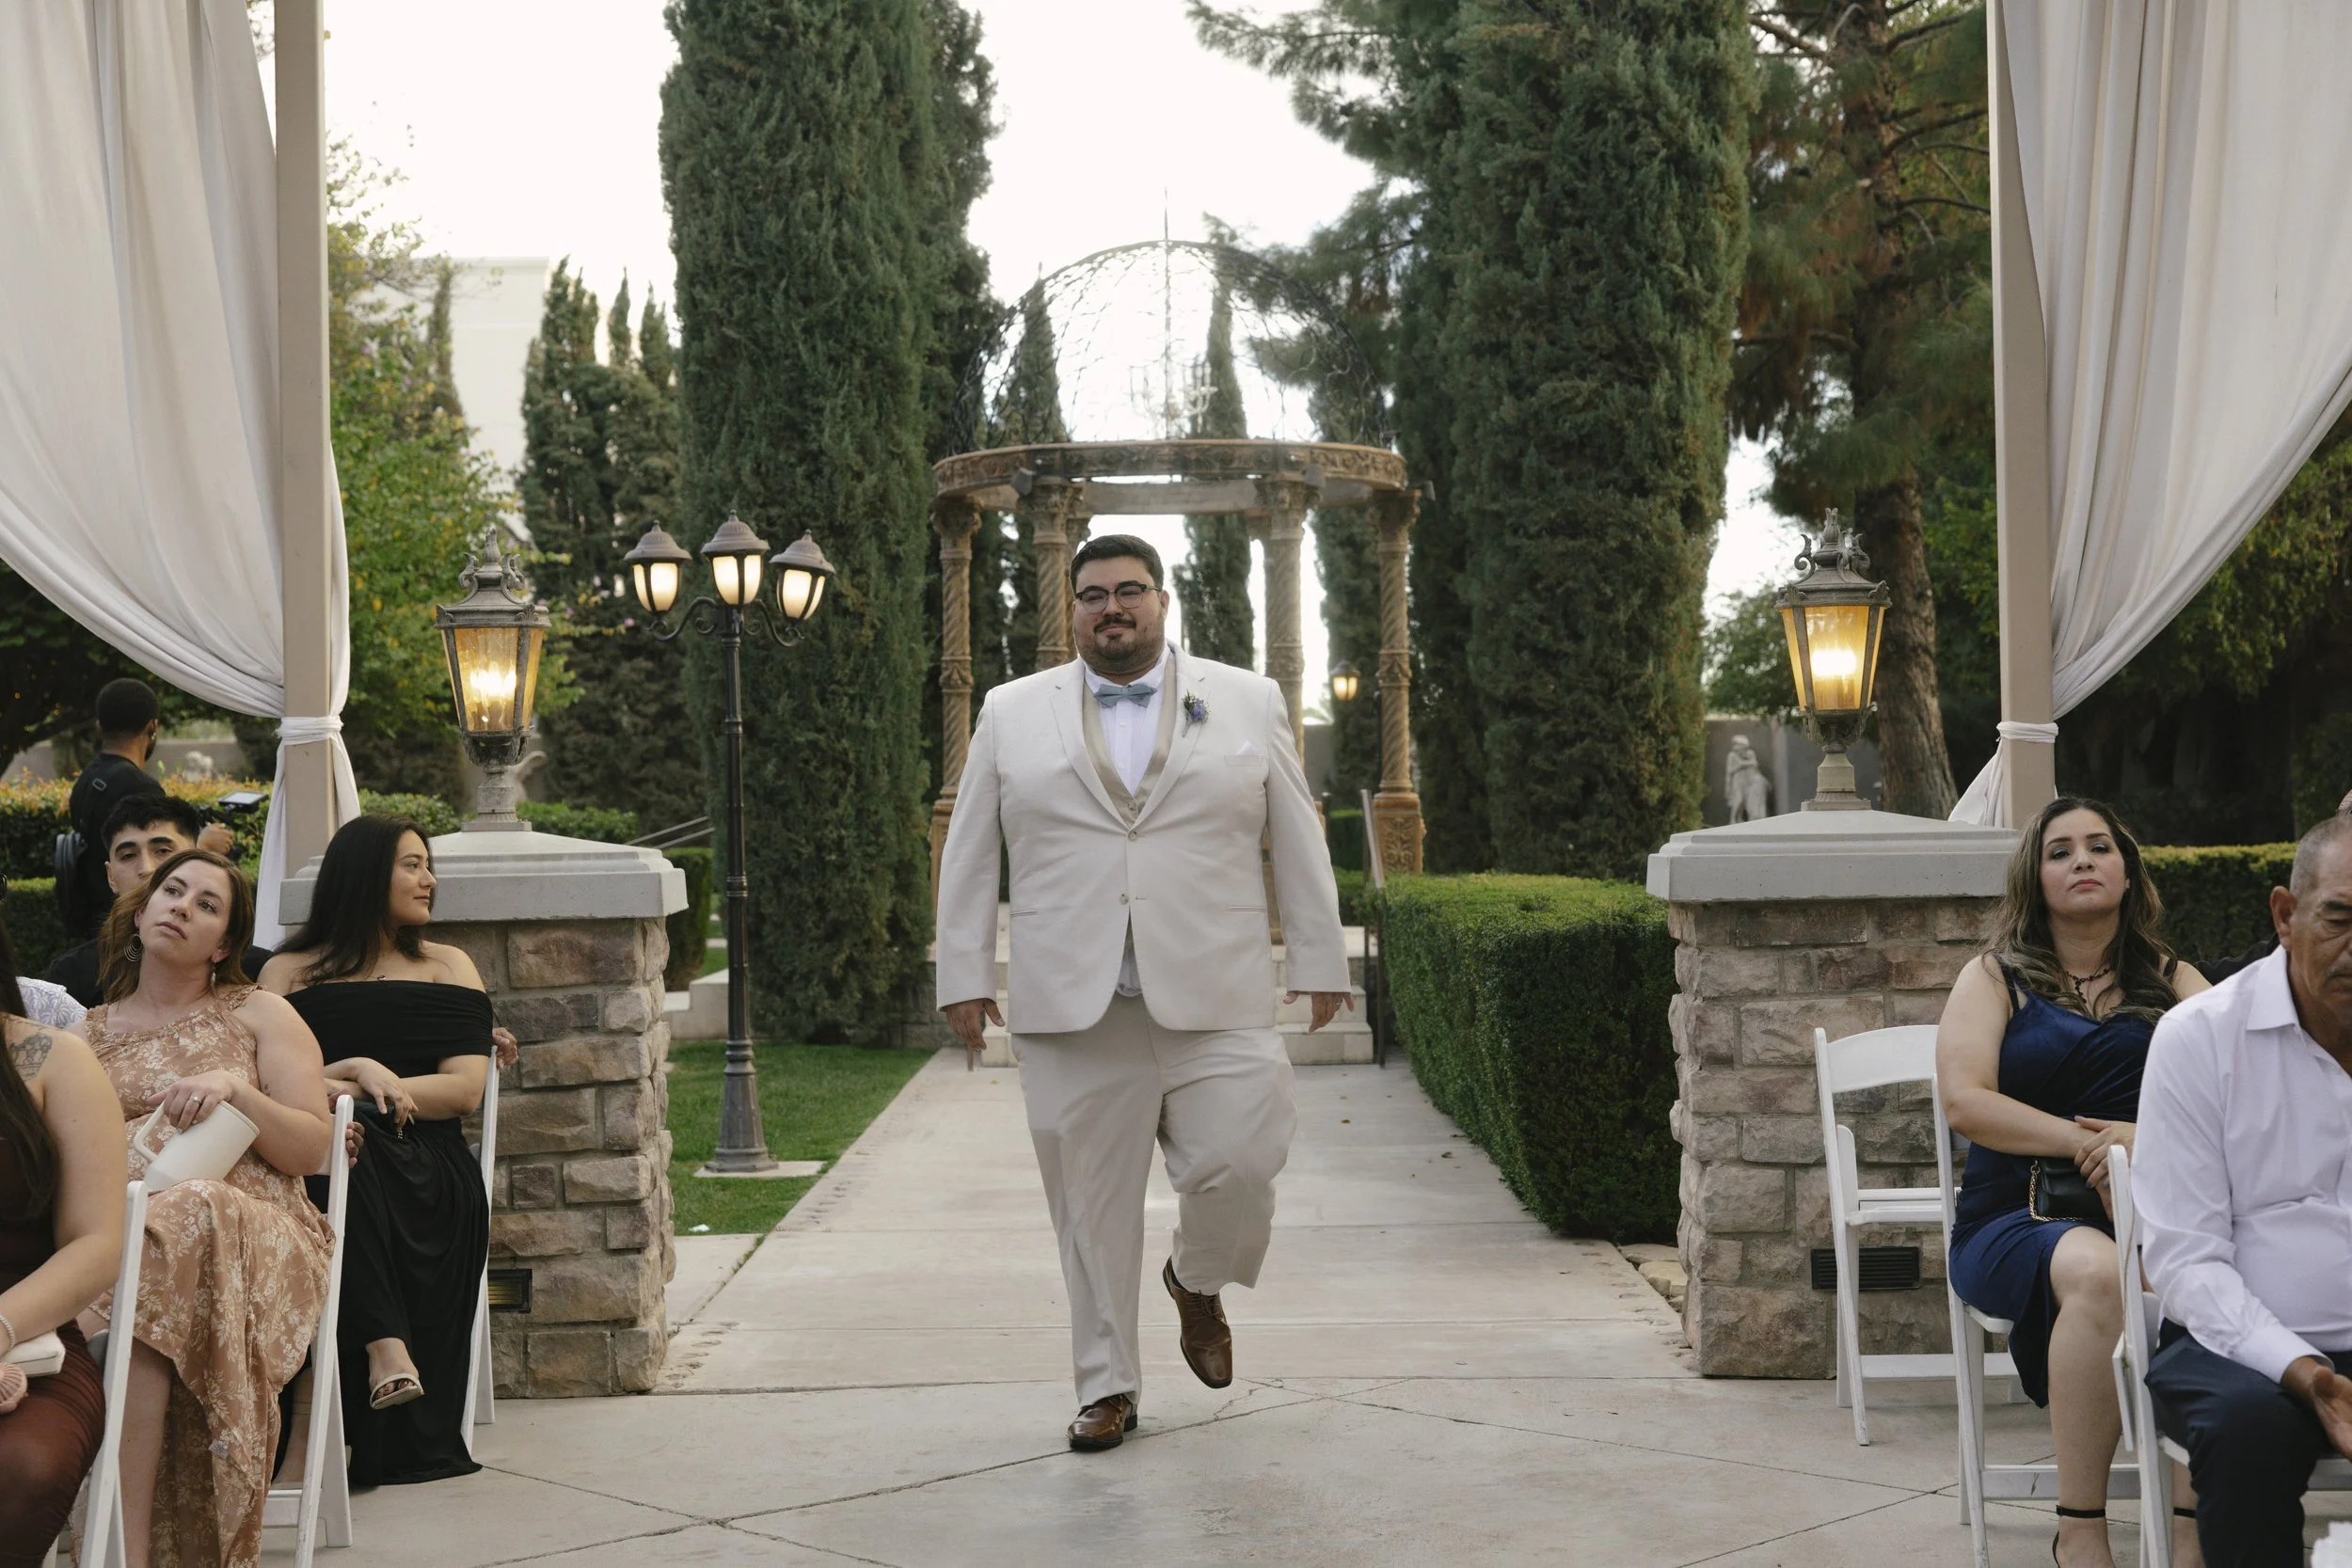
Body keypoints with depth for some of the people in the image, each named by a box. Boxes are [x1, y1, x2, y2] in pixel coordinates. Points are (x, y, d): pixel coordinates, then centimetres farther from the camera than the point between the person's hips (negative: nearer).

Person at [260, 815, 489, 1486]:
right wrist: (355, 1074, -13)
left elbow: (465, 1089, 5)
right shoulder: (290, 973, 17)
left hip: (428, 1168, 1)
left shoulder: (447, 967, 19)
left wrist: (363, 1086, -7)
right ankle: (386, 1347, -43)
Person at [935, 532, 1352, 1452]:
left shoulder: (1248, 703, 9)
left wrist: (1320, 961, 7)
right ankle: (1107, 1385, 15)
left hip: (1213, 1001, 0)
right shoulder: (1012, 713, 9)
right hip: (1070, 1008, 1)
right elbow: (969, 853, 10)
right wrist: (964, 975, 4)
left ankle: (1197, 1284, 22)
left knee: (1236, 1165, -10)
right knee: (1090, 1202, 2)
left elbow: (1298, 842, 10)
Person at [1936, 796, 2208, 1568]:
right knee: (2097, 1267, -37)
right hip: (2018, 1217, -1)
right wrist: (2085, 1143, -13)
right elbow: (1965, 1101, -2)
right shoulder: (1995, 979, 15)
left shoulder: (2174, 983, 20)